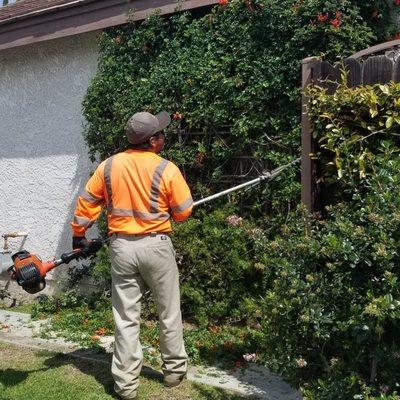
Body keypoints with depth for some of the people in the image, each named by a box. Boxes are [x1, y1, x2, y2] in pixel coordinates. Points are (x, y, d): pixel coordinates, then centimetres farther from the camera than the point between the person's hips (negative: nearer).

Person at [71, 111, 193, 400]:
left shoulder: (108, 166, 1)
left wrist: (78, 234, 19)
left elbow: (87, 203, 6)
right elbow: (183, 213, -4)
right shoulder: (166, 169, -10)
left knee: (126, 318, 10)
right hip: (155, 246, -3)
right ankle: (175, 370, 28)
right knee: (169, 313, 15)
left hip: (121, 247, 3)